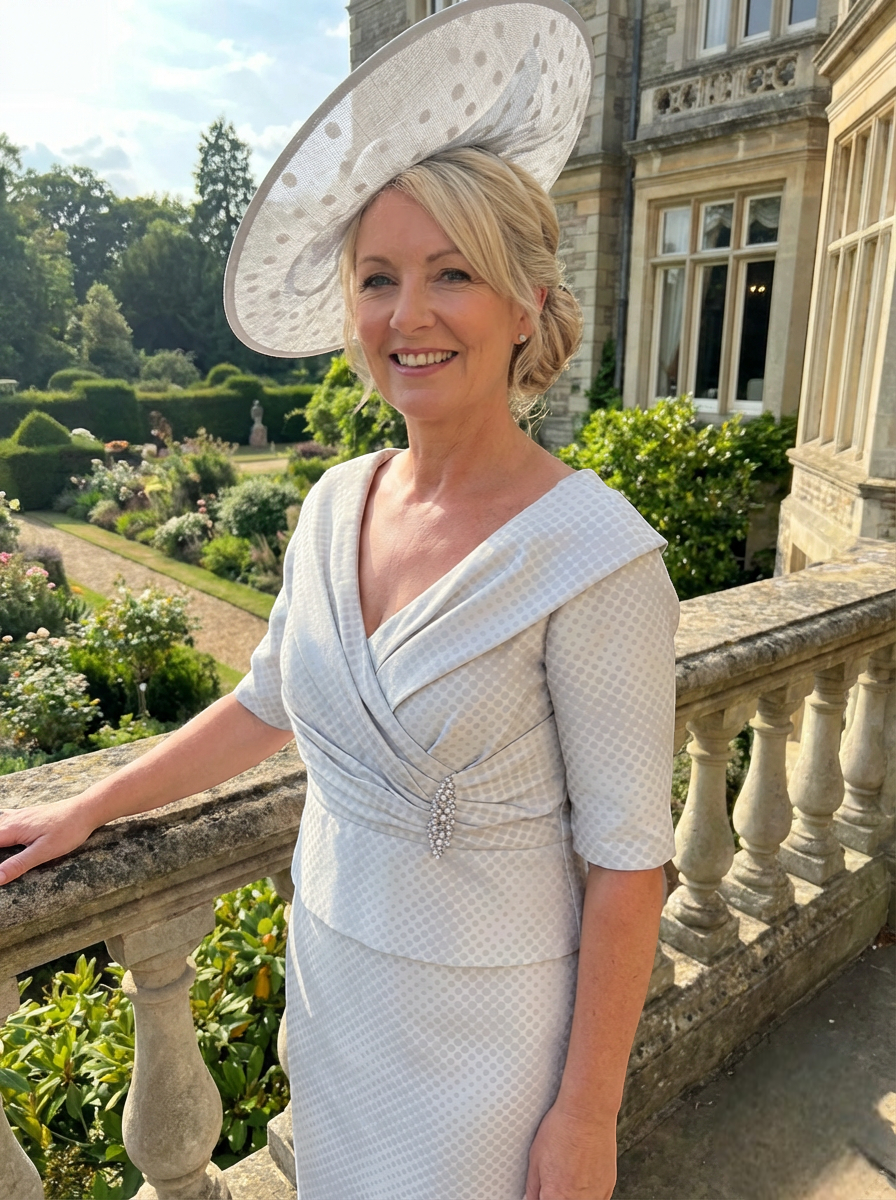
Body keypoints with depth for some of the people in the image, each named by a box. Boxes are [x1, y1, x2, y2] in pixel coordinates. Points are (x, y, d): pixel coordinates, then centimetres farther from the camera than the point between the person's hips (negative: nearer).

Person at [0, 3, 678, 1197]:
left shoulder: (593, 556, -25)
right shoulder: (337, 504, -6)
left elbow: (625, 860, -19)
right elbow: (270, 701, 7)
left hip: (484, 1009, -5)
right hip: (330, 965, 6)